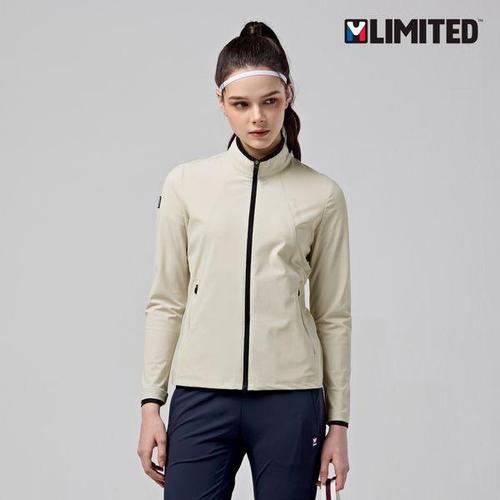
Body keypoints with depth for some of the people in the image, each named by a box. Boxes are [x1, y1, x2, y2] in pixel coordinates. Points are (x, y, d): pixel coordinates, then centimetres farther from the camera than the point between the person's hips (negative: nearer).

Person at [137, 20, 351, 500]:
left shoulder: (322, 195, 3)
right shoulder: (186, 183, 4)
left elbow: (333, 315, 7)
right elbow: (166, 301, 7)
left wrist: (338, 422, 6)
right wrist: (151, 404, 2)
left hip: (290, 399, 0)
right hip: (201, 395, 0)